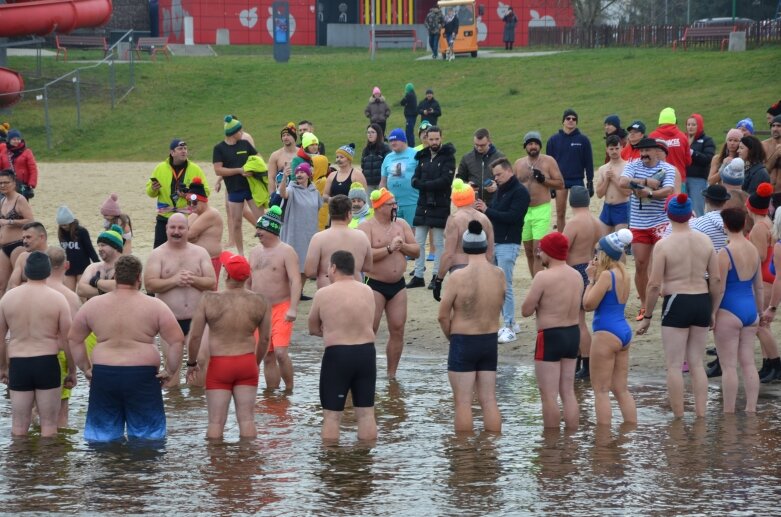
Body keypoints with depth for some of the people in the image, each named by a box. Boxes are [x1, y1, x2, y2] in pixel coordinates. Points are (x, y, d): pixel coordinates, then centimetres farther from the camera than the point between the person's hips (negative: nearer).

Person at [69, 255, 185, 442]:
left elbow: (73, 339, 14)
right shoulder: (155, 306, -2)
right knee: (148, 437, 4)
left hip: (103, 375, 2)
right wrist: (170, 371, 4)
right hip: (142, 376, -2)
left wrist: (86, 368, 19)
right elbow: (177, 340, -6)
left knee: (101, 436, 11)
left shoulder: (93, 305, 6)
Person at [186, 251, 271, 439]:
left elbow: (195, 336, -8)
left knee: (216, 421, 1)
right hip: (247, 363, 2)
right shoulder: (259, 302, -2)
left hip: (219, 365, -2)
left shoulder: (209, 300, -10)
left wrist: (191, 363, 8)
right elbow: (264, 339, 6)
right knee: (247, 419, 6)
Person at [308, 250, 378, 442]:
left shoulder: (323, 294, -7)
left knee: (331, 415, 3)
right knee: (366, 413, 11)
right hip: (366, 353, 4)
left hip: (337, 355, -4)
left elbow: (313, 329, 3)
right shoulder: (367, 292, 5)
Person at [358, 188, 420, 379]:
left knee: (398, 331, 4)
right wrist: (389, 249, -21)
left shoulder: (401, 224, 9)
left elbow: (416, 252, 9)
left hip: (398, 285, 5)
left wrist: (402, 246, -9)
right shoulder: (366, 227, -7)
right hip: (375, 284, -5)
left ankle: (392, 374, 14)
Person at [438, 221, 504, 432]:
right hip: (490, 341, 5)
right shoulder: (499, 275, -3)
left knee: (463, 401, 2)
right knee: (489, 400, 11)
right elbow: (498, 309, 5)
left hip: (463, 343, -5)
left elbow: (443, 315, -12)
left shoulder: (458, 277, -17)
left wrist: (451, 336, 5)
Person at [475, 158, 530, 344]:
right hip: (495, 242, 9)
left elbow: (512, 216, -20)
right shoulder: (500, 190, 17)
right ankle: (510, 323, 18)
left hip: (508, 244, -9)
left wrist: (487, 210, -18)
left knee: (505, 286, -10)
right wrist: (483, 209, -5)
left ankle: (509, 328, -7)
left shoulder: (520, 192, -10)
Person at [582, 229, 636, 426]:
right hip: (624, 331, 9)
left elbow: (588, 304, -16)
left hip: (607, 332, -9)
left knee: (601, 390, -4)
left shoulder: (606, 275, -15)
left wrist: (591, 279, -5)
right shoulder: (623, 275, 11)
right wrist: (594, 277, 12)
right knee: (621, 389, 14)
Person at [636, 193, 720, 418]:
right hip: (702, 302, 5)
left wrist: (646, 317, -2)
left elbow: (654, 285, -12)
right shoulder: (705, 241, 2)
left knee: (675, 366, 2)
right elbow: (716, 279, 4)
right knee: (697, 364, 13)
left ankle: (678, 418, 3)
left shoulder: (663, 245, -11)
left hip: (676, 303, -5)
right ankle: (700, 416, 12)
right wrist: (712, 310, 16)